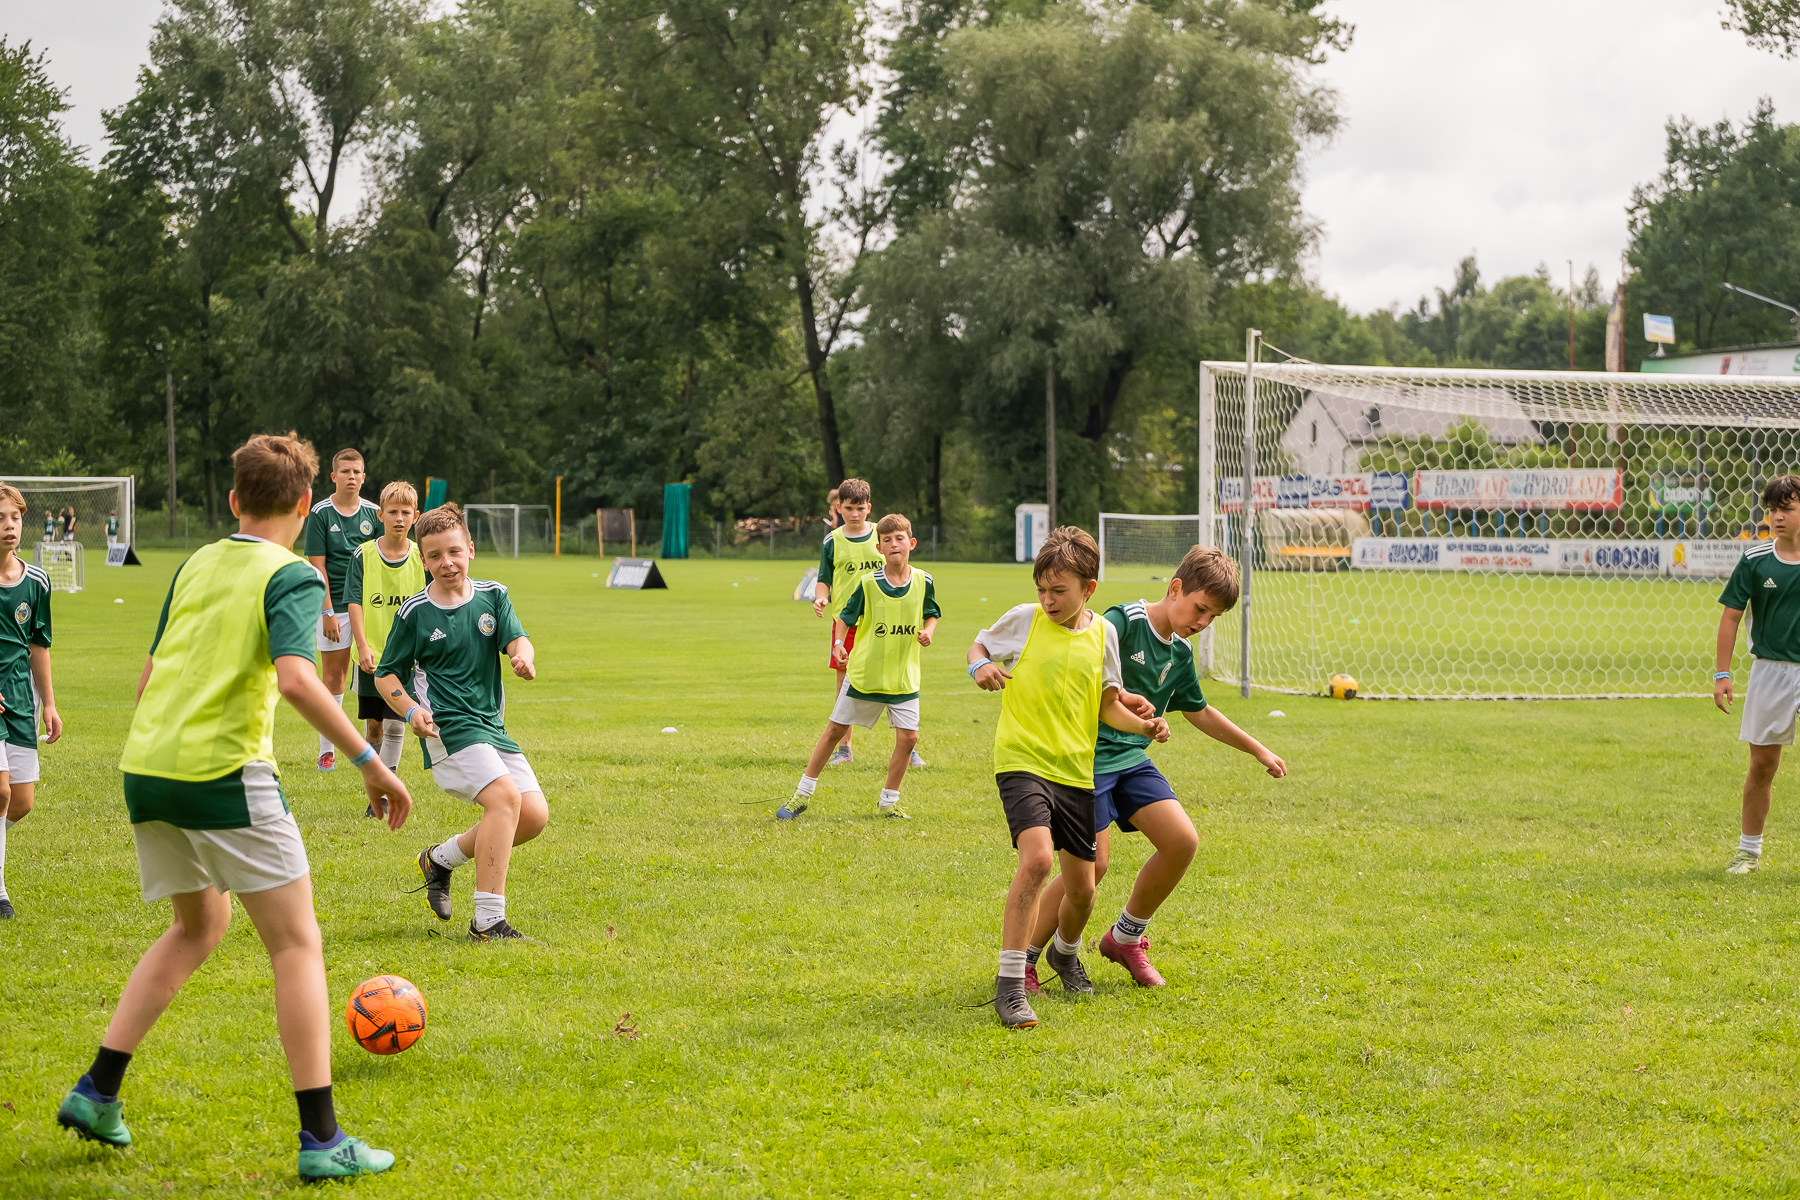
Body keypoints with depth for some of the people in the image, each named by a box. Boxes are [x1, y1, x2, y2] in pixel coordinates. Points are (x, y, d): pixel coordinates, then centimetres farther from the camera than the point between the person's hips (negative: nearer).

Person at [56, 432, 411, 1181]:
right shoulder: (290, 577, -5)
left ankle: (97, 1093, 20)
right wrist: (370, 762, -19)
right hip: (224, 772, -7)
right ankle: (320, 1140, -4)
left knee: (200, 926, 25)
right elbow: (295, 678, -21)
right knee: (296, 945, 1)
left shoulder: (195, 566, 15)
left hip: (145, 767, 7)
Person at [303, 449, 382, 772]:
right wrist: (327, 612, -12)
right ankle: (327, 749, 7)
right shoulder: (320, 514, -3)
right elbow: (317, 566, -6)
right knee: (334, 679, 0)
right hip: (334, 607, -3)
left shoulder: (373, 514, 6)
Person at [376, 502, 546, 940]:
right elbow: (386, 674, 5)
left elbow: (516, 638, -6)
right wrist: (411, 710, -13)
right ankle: (487, 920, -24)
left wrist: (523, 657, -30)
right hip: (448, 726, -6)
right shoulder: (415, 613, -2)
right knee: (505, 796, -26)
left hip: (492, 724, 6)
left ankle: (441, 859, 17)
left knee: (534, 815, -5)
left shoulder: (493, 595, 8)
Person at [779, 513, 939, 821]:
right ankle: (803, 794, 17)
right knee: (835, 729, 5)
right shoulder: (869, 583, -9)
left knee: (908, 737, -6)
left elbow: (932, 614, 11)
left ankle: (887, 801, 13)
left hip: (904, 676, 1)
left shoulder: (923, 582, -4)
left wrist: (928, 631, -9)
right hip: (864, 672, -1)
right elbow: (846, 618, 1)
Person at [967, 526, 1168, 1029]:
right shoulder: (1023, 620, -3)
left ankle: (1065, 953, 45)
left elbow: (1107, 703, 12)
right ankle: (1009, 983, -22)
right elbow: (978, 646, 13)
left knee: (1082, 886, 10)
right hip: (1023, 761, -4)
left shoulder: (1102, 633, 5)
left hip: (1076, 770, 4)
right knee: (1037, 857, -28)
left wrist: (1143, 725, -5)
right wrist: (980, 666, -9)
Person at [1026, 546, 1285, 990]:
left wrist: (1258, 750, 30)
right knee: (1092, 864, -14)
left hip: (1131, 758, 8)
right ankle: (1022, 961, 1)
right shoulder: (1122, 621, -14)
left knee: (1182, 841, -6)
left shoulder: (1180, 653, 11)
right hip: (1089, 756, -8)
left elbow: (1199, 712, 26)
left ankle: (1125, 938, 14)